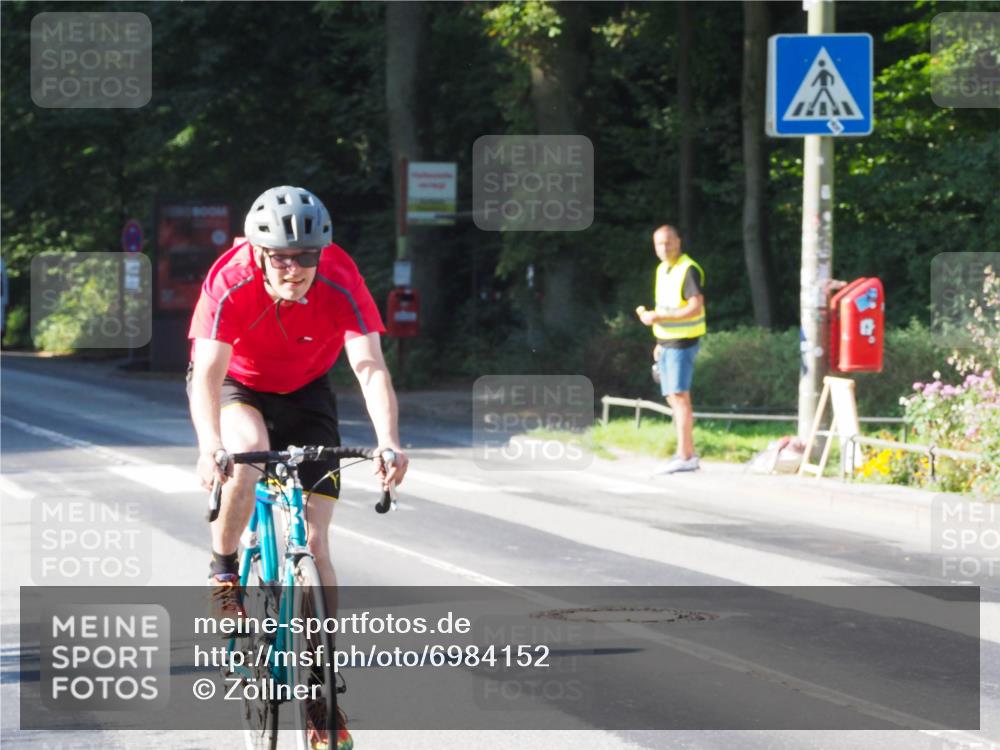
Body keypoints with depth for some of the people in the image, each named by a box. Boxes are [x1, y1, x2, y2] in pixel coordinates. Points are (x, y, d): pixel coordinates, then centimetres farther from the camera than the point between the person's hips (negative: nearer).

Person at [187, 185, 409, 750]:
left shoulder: (341, 283, -29)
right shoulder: (231, 282, -32)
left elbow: (371, 366, -37)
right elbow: (207, 372, -39)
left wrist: (390, 441, -53)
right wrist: (210, 446, -56)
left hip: (305, 392, 2)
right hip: (234, 385, -2)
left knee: (315, 541, -6)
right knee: (249, 448, -38)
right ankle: (224, 572, -13)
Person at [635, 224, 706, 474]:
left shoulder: (688, 270, -13)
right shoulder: (662, 270, 14)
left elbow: (695, 308, -22)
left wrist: (657, 317, -23)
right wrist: (660, 341, 17)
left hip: (682, 343, -9)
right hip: (666, 343, 9)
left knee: (680, 397, -10)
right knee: (673, 398, 9)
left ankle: (684, 456, -10)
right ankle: (689, 454, 13)